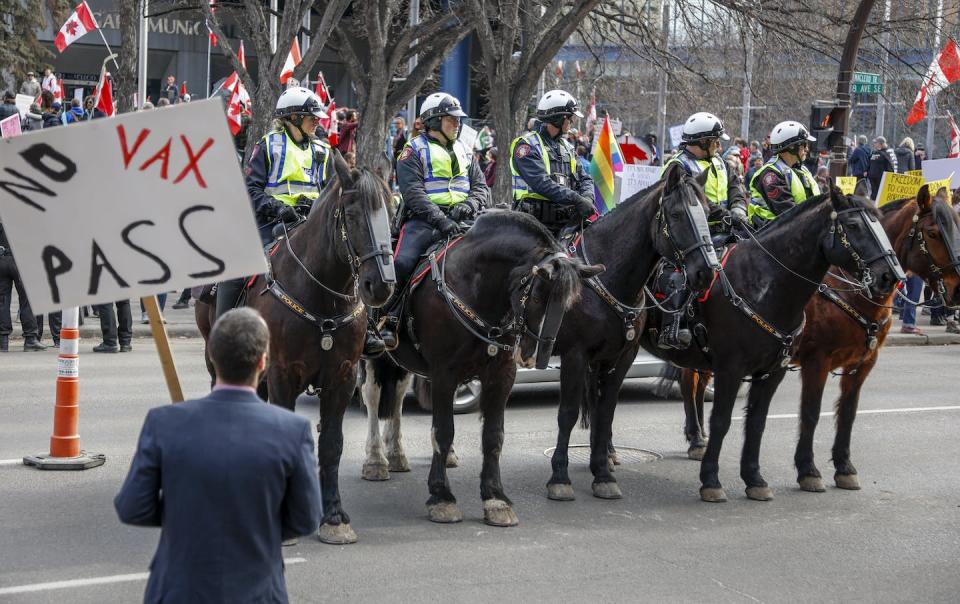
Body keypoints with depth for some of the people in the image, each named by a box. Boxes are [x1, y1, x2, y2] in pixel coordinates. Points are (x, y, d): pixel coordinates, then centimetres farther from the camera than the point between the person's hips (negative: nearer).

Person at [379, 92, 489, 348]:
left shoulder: (464, 151, 22)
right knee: (402, 263, -27)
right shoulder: (415, 150, 3)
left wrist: (468, 205, -7)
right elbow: (413, 193, -10)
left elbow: (481, 186, 17)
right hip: (423, 221, -5)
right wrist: (440, 219, -24)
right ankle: (389, 320, -15)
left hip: (459, 220, 5)